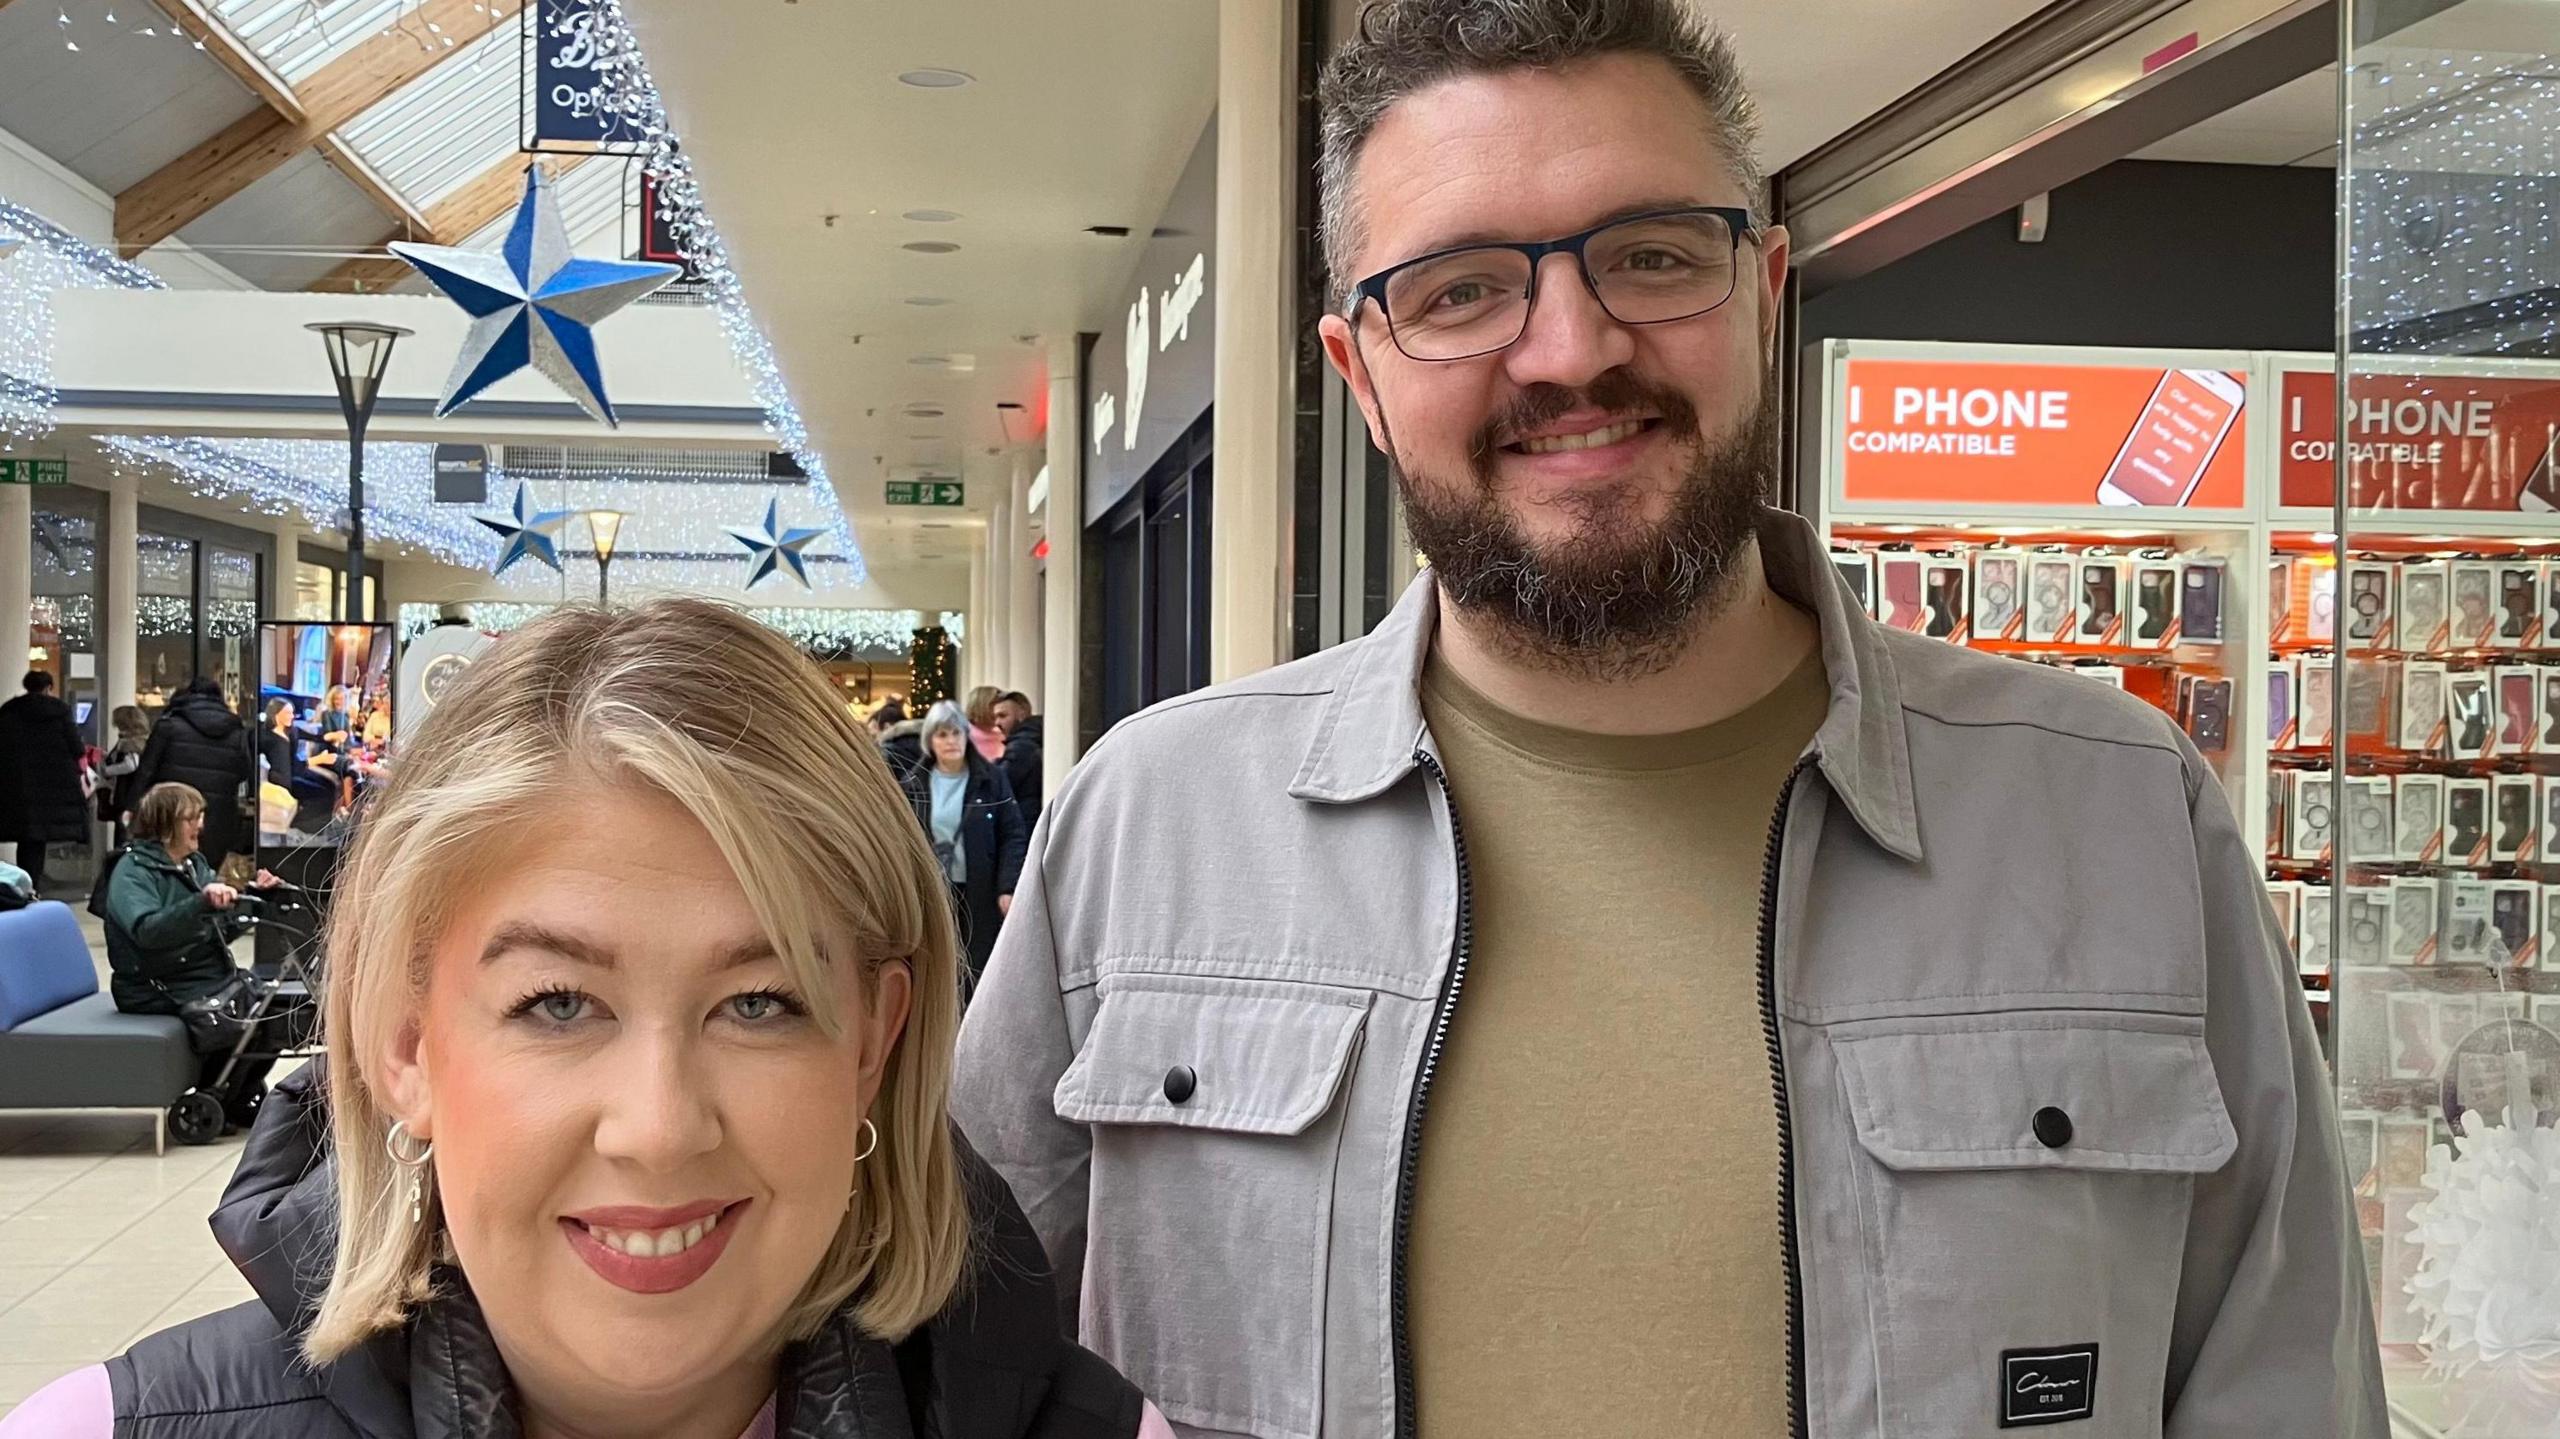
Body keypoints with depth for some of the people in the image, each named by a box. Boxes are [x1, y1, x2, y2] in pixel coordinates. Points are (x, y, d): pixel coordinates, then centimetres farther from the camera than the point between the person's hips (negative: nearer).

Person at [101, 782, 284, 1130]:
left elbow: (223, 931, 18)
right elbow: (146, 929, -32)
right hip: (161, 991, -8)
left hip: (212, 974, 9)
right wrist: (202, 902, -45)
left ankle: (245, 1097, 9)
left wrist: (252, 894, 2)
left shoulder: (194, 863, 13)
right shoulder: (132, 872, -11)